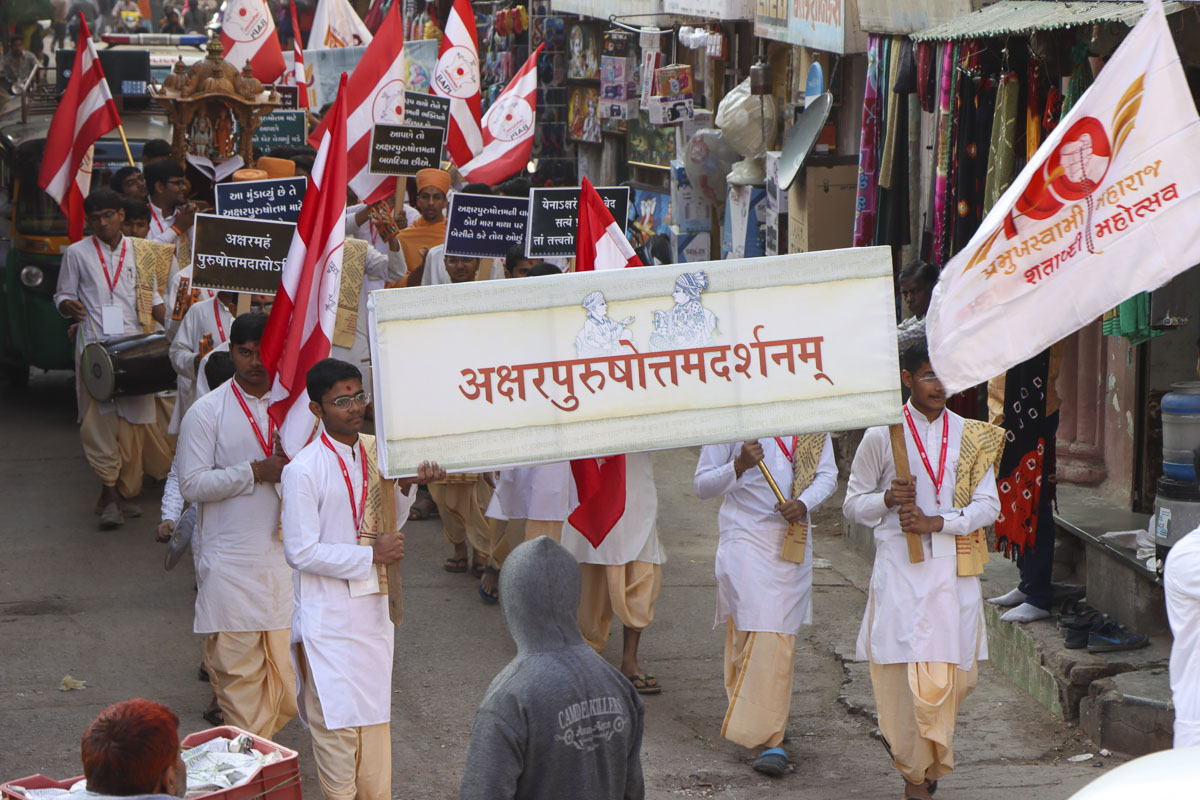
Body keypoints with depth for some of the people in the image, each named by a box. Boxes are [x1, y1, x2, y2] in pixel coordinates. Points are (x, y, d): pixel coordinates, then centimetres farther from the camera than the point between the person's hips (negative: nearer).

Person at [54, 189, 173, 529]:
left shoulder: (140, 252, 14)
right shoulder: (77, 253, 9)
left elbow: (152, 298, 19)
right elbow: (62, 296, 12)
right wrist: (70, 306, -11)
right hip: (95, 344, -2)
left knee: (133, 418, -1)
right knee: (99, 415, -12)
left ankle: (121, 492, 8)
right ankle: (110, 492, -13)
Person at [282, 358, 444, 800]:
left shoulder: (373, 450, 5)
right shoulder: (304, 470, -17)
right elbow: (300, 551, -18)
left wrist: (405, 486, -2)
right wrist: (371, 555, -15)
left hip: (373, 605, 7)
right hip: (329, 612, -7)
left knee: (375, 709, 14)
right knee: (336, 714, -2)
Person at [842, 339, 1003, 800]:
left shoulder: (970, 437, 8)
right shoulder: (882, 435, 1)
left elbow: (988, 505, 4)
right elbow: (853, 505, 7)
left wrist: (937, 522, -10)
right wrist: (889, 499, -14)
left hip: (954, 569, 3)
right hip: (900, 568, -3)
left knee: (955, 672, 5)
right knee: (909, 672, -8)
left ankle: (929, 757, 30)